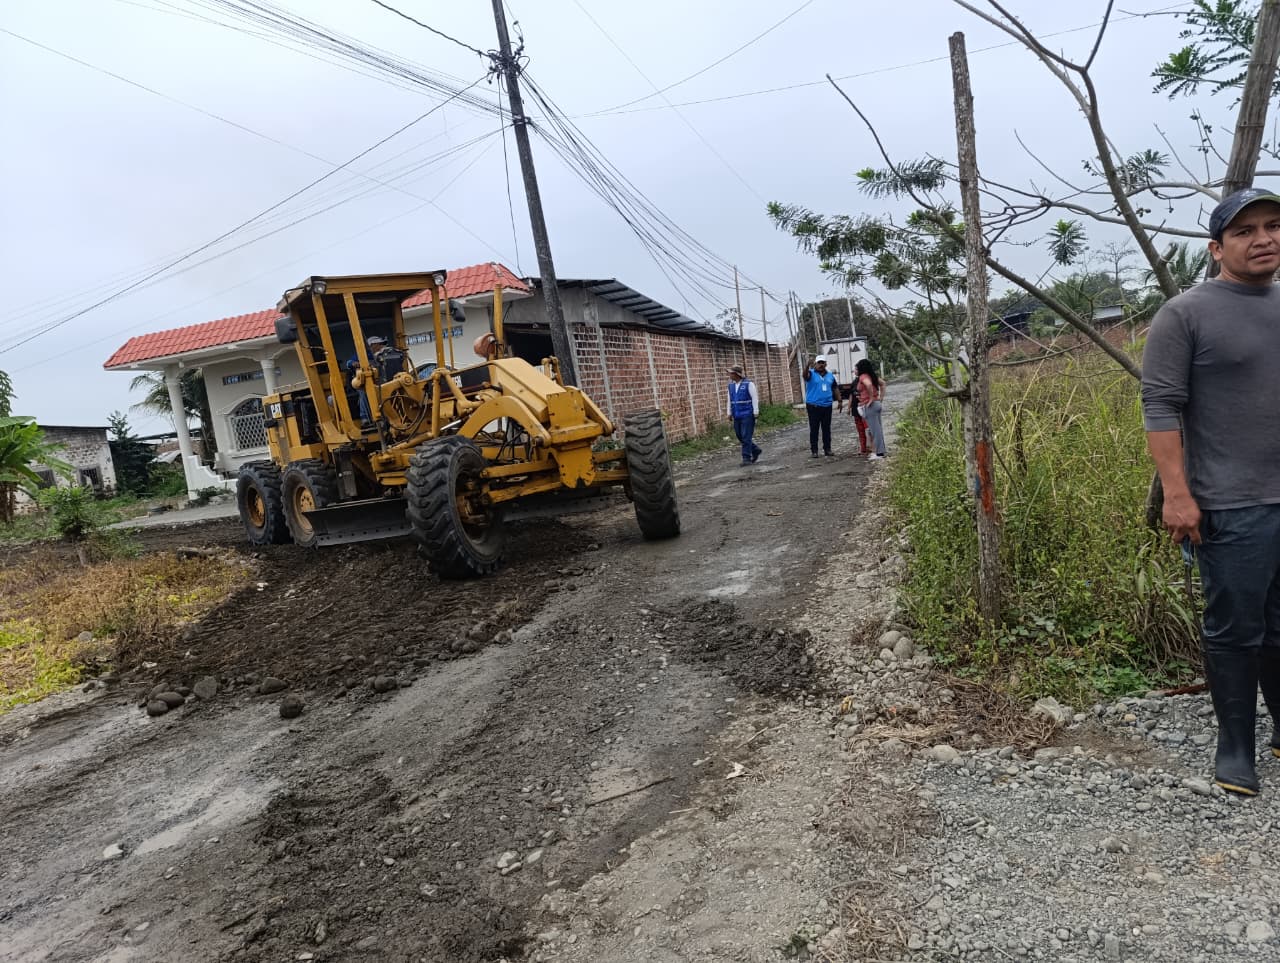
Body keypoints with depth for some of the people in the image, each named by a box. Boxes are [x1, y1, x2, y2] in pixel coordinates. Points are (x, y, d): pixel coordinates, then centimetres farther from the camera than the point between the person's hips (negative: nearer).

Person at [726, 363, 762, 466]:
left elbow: (755, 398, -10)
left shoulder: (748, 383, -9)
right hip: (737, 416, 7)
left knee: (746, 437, -10)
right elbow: (730, 400, 14)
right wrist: (729, 413, 10)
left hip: (748, 414, -7)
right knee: (740, 436, 7)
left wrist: (756, 412, -13)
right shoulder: (731, 385, 9)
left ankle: (746, 458, -7)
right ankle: (755, 450, 26)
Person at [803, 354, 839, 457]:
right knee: (814, 429, -1)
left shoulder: (830, 375, 12)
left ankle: (827, 449, 17)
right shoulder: (811, 374, -4)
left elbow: (835, 389, 19)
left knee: (827, 429, 9)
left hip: (827, 406, 4)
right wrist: (808, 366, -48)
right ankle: (814, 450, 4)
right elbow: (805, 375, -28)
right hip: (813, 406, -4)